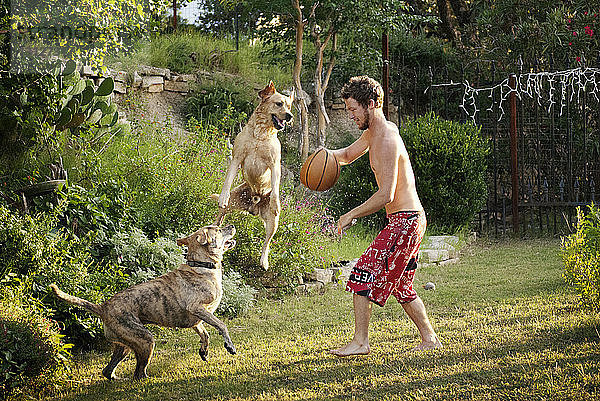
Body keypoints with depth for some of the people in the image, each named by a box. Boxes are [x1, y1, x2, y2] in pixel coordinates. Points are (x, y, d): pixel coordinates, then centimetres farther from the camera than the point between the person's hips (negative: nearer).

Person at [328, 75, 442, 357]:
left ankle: (360, 342, -7)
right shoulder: (373, 131, 11)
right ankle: (429, 339, 24)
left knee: (363, 274, -10)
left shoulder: (387, 141, -19)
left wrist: (350, 216, -16)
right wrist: (329, 154, 3)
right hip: (412, 219, 10)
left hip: (404, 220, -10)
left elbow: (386, 195, -24)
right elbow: (348, 155, 27)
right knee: (400, 285, 18)